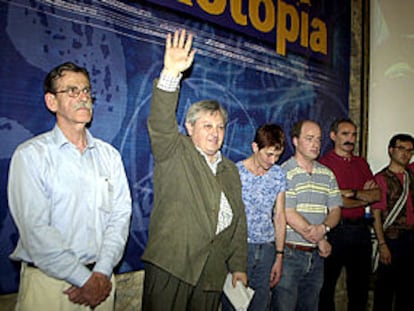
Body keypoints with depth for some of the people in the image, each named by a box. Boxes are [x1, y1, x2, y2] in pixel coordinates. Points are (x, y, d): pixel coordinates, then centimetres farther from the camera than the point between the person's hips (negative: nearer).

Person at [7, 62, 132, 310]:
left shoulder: (109, 154, 5)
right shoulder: (31, 155, -8)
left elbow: (120, 215, -1)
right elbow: (36, 229, -14)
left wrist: (102, 273, -11)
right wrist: (84, 278, -14)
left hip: (101, 279, 4)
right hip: (48, 282, -3)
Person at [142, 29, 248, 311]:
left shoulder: (230, 170, 16)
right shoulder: (174, 153, 1)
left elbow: (238, 220, 16)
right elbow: (161, 123, -19)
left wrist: (239, 266, 11)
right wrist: (171, 74, -31)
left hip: (213, 272, 5)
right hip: (171, 266, -4)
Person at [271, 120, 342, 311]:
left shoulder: (327, 175, 12)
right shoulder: (284, 172, -9)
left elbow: (335, 210, 9)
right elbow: (289, 215, -14)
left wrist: (324, 228, -14)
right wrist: (320, 241, -7)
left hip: (316, 255, 6)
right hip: (289, 253, -6)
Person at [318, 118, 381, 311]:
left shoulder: (362, 163, 13)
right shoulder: (324, 163, -8)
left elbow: (377, 195, 5)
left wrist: (353, 193, -13)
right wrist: (364, 198, -2)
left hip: (361, 228, 6)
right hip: (336, 229, -6)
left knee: (360, 284, 16)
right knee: (327, 284, 7)